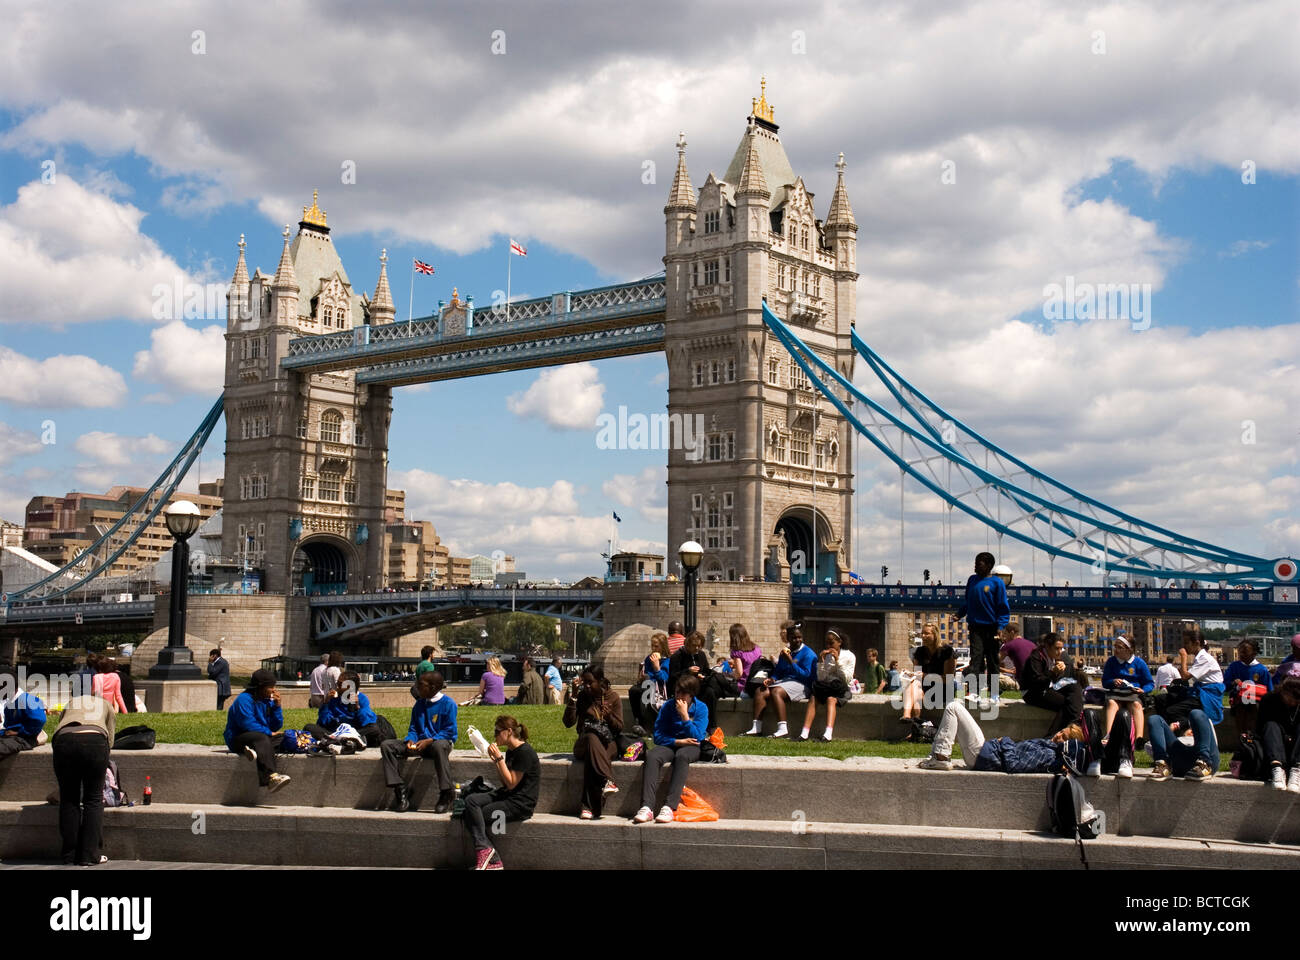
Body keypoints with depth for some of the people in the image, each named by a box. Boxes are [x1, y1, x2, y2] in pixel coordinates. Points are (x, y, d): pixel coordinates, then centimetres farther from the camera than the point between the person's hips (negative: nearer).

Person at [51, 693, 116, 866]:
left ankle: (70, 856, 16)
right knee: (94, 799, 8)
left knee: (68, 799, 12)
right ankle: (89, 855, 7)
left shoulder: (70, 704, 37)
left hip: (64, 741, 2)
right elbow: (110, 739, 28)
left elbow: (55, 737, 27)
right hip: (95, 741, -2)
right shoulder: (106, 705, 33)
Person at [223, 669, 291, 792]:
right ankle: (271, 777, -54)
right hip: (237, 740, -7)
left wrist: (277, 706, -3)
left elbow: (276, 727, 7)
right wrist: (269, 733, -20)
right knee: (262, 738, -37)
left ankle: (255, 750, -43)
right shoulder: (244, 699, -10)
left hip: (260, 738, 7)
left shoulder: (268, 701, 11)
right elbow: (248, 724, -21)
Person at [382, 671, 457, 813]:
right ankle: (400, 790, -18)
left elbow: (449, 732, -10)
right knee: (387, 745, -11)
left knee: (439, 746, -45)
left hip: (442, 741, -6)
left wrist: (429, 741, -21)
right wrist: (410, 741, -8)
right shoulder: (419, 704, 13)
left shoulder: (448, 704, -7)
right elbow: (413, 729, 16)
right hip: (419, 744, 6)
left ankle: (445, 796, -36)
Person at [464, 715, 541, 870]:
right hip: (507, 796, 9)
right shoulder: (510, 751, 15)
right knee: (471, 800, -13)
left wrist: (499, 758, -15)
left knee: (474, 816, -15)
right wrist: (495, 761, 7)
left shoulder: (525, 752, -14)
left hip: (521, 804, -9)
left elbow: (511, 783, -15)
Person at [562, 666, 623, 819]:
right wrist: (573, 697, -11)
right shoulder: (582, 697, 6)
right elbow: (568, 722, -5)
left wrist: (608, 715, -16)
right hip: (584, 743, 1)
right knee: (592, 738, -38)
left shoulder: (613, 698, 5)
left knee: (592, 758, -37)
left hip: (608, 744, 0)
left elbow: (619, 727, 4)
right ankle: (607, 781, -53)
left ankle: (589, 807, -44)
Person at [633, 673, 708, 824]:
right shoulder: (668, 707, 2)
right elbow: (658, 736, -1)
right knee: (652, 756, -32)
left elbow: (696, 737, -12)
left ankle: (669, 807, -48)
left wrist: (684, 715, -18)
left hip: (691, 747, -2)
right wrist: (678, 741, -14)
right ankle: (646, 807, -45)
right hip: (670, 744, 2)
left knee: (681, 756, -39)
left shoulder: (701, 709, -2)